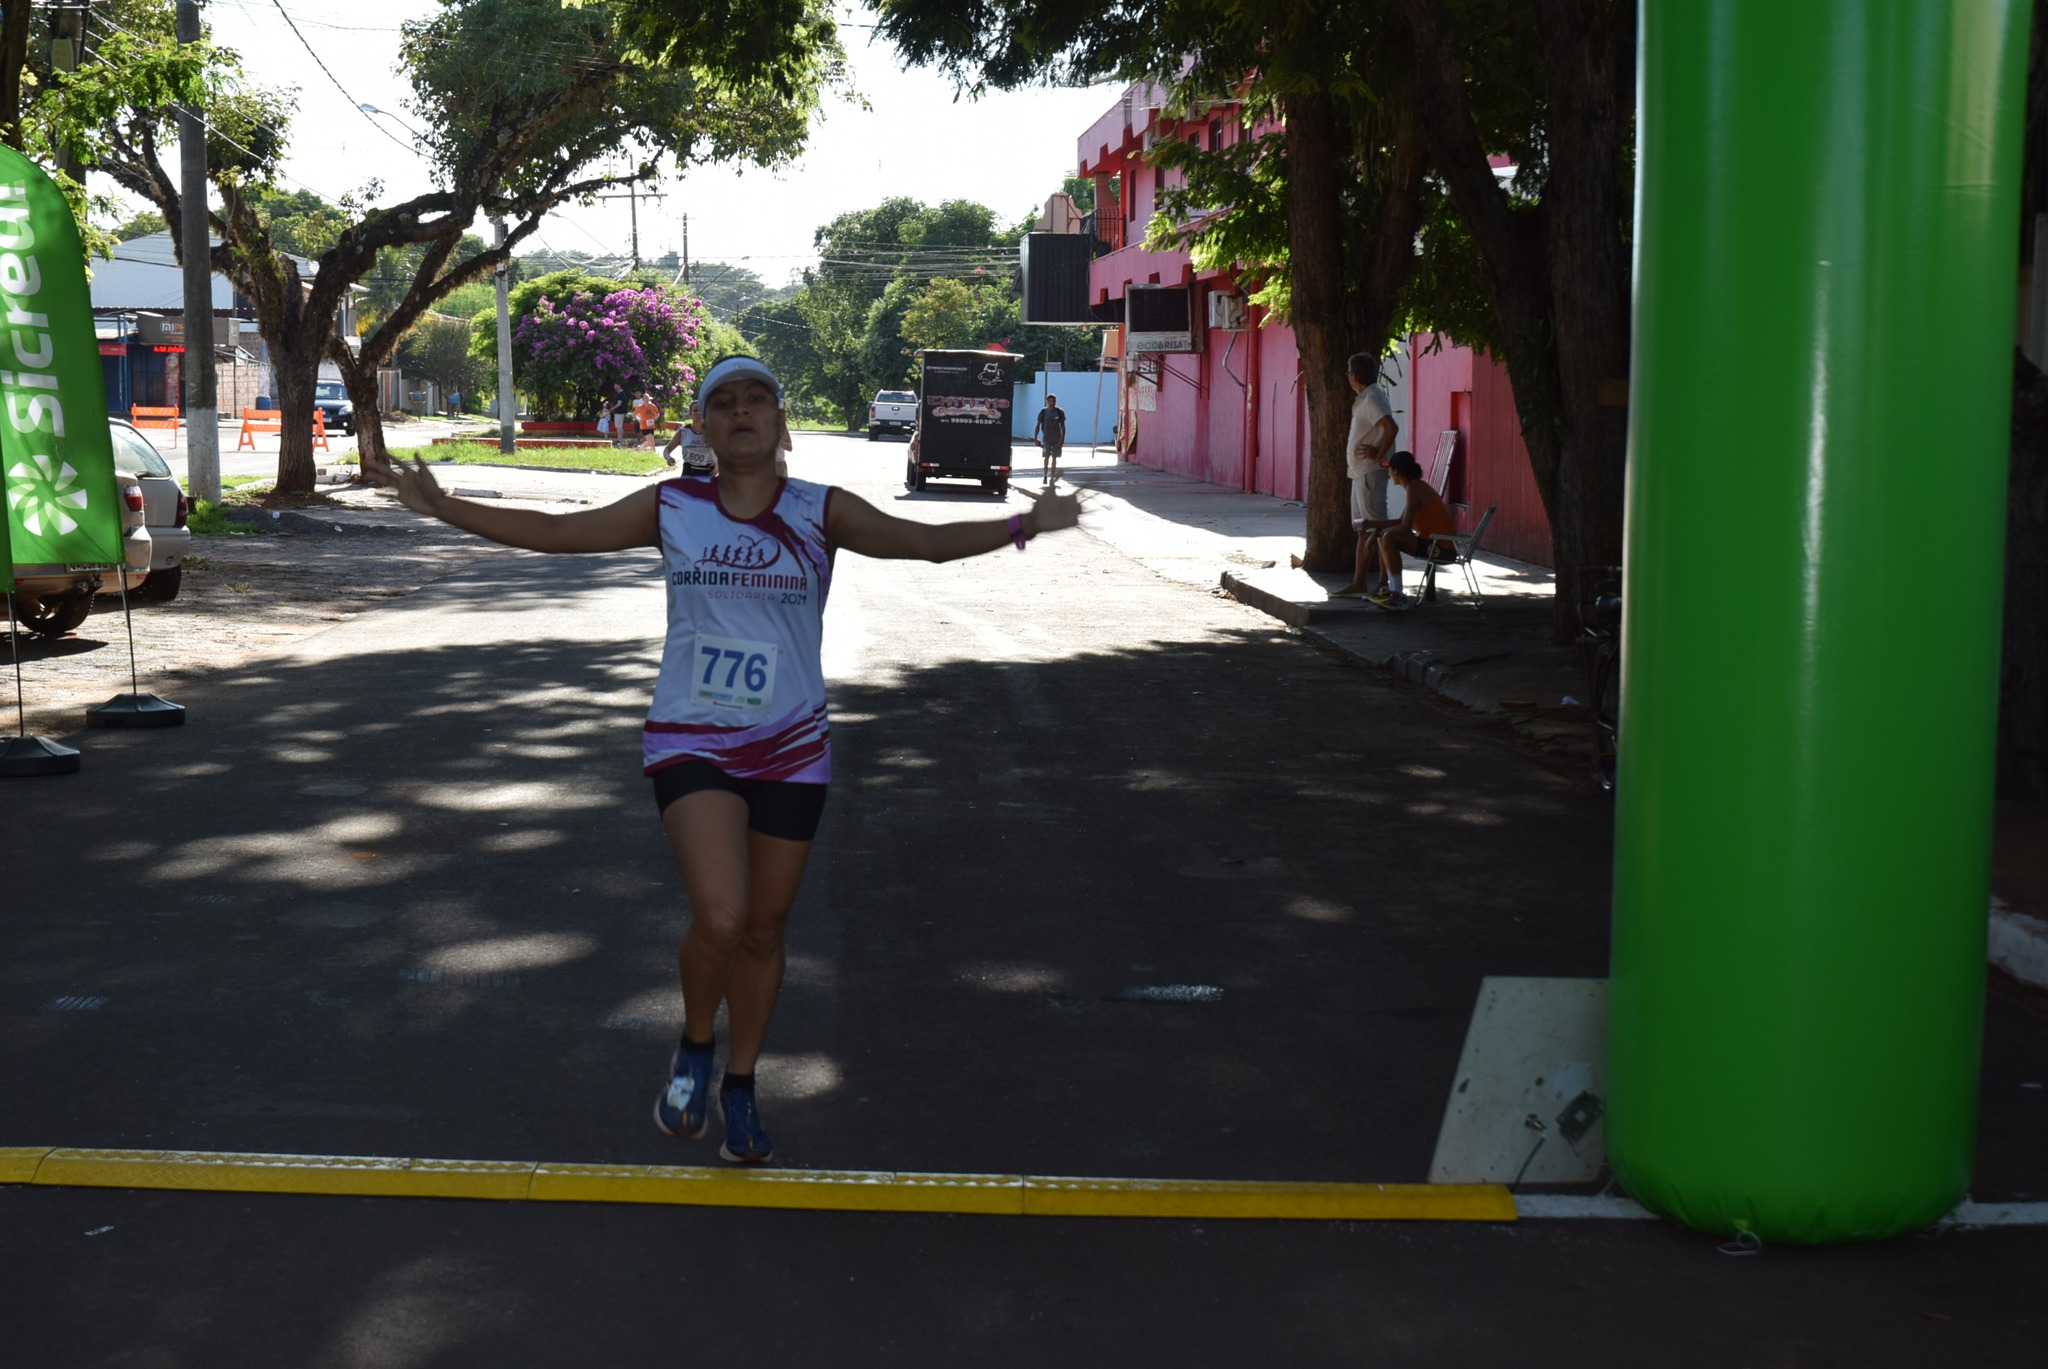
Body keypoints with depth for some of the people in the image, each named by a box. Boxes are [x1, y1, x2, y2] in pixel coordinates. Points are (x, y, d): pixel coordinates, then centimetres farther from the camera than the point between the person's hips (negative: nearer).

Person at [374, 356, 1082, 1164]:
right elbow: (556, 532, 5)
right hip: (692, 742, -1)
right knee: (720, 917, -20)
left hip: (791, 748, 1)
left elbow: (924, 541, -5)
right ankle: (694, 1051, 11)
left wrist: (1023, 525, -16)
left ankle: (739, 1088, 31)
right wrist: (443, 508, 2)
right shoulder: (671, 508, 0)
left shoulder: (820, 513, -1)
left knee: (763, 928, 10)